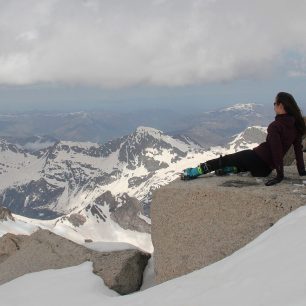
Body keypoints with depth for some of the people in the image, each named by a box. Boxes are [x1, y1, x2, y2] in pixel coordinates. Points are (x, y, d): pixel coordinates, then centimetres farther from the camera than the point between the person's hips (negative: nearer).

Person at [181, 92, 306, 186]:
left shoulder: (275, 126, -19)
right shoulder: (296, 124, 2)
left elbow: (277, 151, -24)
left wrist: (280, 175, -24)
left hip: (257, 157, -6)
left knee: (224, 160, 5)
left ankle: (197, 171, 4)